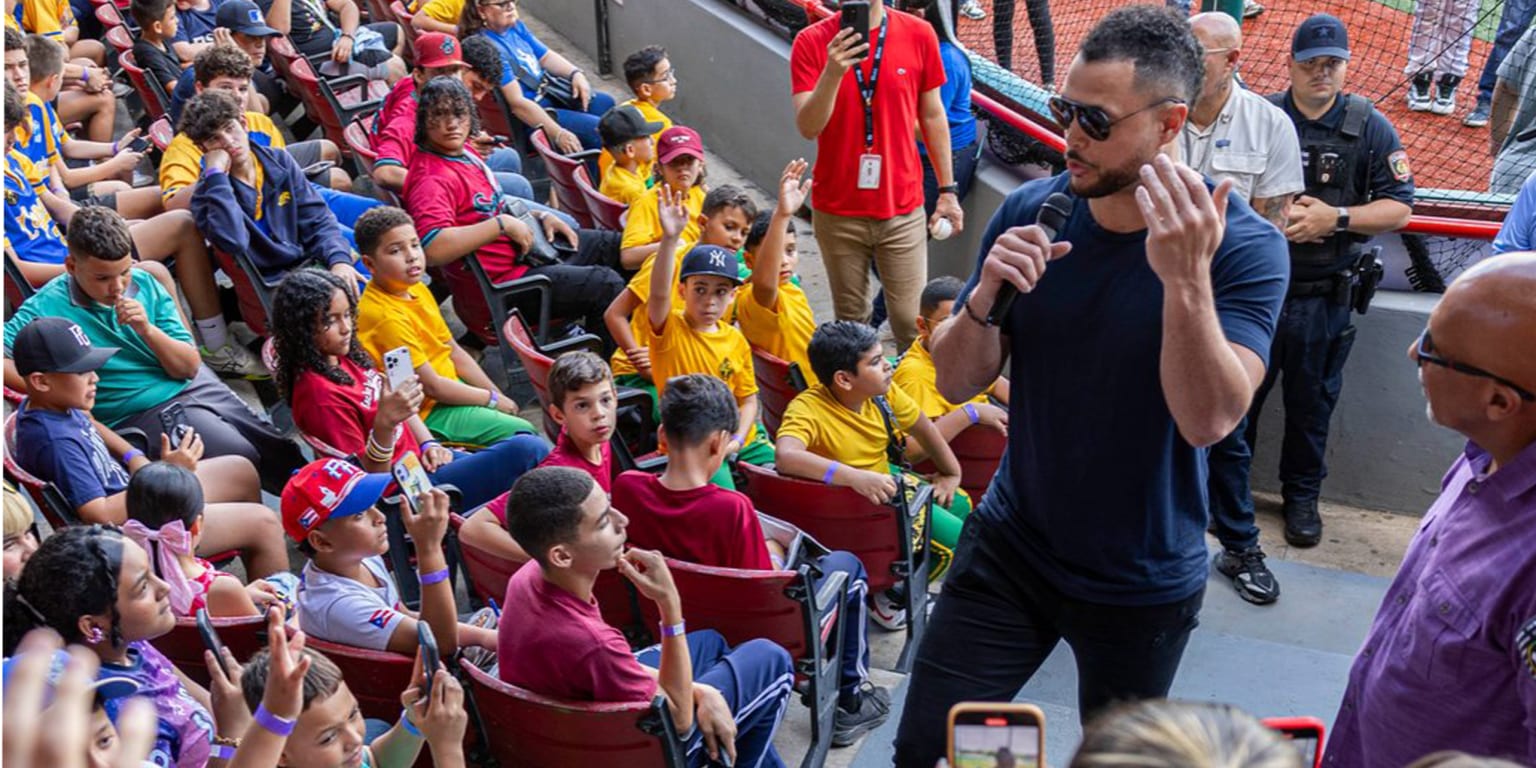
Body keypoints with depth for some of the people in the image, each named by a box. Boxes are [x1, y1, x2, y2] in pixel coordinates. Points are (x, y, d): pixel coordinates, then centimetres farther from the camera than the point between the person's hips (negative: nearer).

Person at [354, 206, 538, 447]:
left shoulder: (418, 290, 4)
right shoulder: (387, 317, -24)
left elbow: (455, 352, 10)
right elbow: (431, 386, -21)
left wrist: (499, 395, 4)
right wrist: (493, 399, -10)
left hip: (451, 388, 9)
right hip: (429, 413, -9)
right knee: (522, 433, -15)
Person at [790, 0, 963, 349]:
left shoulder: (919, 35, -2)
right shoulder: (811, 42, -5)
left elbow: (933, 116, 7)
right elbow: (807, 127, -13)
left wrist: (948, 190, 8)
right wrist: (833, 72, -29)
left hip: (903, 210, 0)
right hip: (837, 213, 0)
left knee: (912, 323, 0)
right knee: (851, 319, 9)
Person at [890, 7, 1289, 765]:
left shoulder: (1243, 244, -18)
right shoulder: (1030, 211, -9)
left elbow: (1208, 420, -27)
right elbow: (957, 383, -6)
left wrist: (1186, 278, -41)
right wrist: (986, 296, -27)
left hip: (1143, 586, -2)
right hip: (1009, 547, 2)